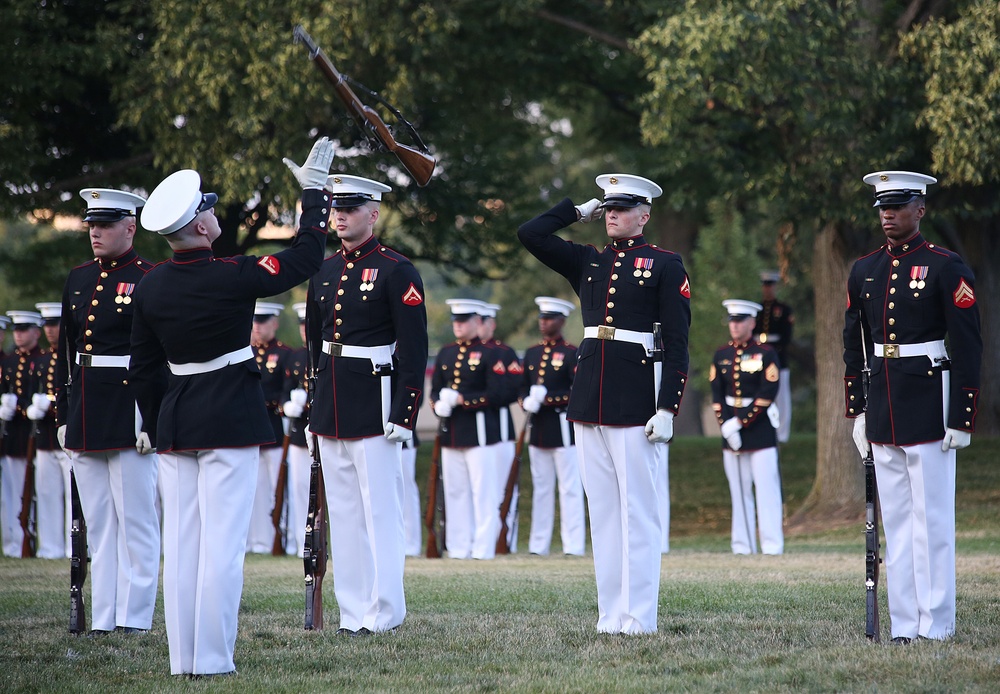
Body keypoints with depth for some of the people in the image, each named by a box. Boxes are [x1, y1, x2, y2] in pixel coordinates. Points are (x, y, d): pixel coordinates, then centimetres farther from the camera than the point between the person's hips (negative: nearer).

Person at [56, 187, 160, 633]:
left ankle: (134, 618, 2)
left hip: (131, 414, -7)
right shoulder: (78, 279, 14)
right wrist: (63, 417, 14)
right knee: (98, 524, 9)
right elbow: (66, 352, 17)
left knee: (135, 521, -1)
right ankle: (103, 618, 12)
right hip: (85, 417, 7)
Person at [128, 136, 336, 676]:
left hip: (174, 422, 6)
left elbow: (142, 367, 10)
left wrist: (153, 425, 22)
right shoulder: (232, 278, -15)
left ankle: (182, 657, 10)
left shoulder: (149, 288, 2)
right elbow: (305, 257, -5)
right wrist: (315, 189, 4)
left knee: (180, 542, 8)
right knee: (222, 541, -4)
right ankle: (213, 658, -5)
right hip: (230, 420, -6)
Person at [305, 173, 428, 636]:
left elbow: (413, 349, -10)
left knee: (380, 511, -4)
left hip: (375, 405, -7)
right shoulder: (323, 272, 13)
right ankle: (353, 611, 13)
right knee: (342, 511, 9)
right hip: (330, 407, 7)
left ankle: (383, 612, 1)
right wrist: (312, 406, 15)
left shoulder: (396, 271, -7)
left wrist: (404, 415, -15)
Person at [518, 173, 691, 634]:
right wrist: (580, 211, 14)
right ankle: (610, 613, 10)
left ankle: (638, 618, -3)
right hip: (589, 400, 6)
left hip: (636, 402, -6)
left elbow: (677, 345, -5)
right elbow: (530, 233, 14)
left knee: (637, 510, -4)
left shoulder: (665, 266, 0)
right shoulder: (588, 262, 16)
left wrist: (667, 410, -12)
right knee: (602, 509, 7)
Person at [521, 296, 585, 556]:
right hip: (538, 427, 6)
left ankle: (573, 546, -3)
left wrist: (547, 399, -20)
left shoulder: (571, 354, -5)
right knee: (541, 488, 10)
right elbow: (523, 387, 16)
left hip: (562, 427, -6)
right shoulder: (532, 353, 14)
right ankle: (538, 545, 13)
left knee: (570, 488, -4)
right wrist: (527, 401, -6)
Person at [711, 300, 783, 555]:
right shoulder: (721, 355, 10)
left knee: (766, 488, -6)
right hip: (731, 430, 4)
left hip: (760, 429, -4)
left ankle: (772, 545, -5)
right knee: (739, 490, 6)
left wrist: (741, 422, -14)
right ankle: (742, 545, 8)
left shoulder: (766, 354, -3)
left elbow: (767, 395, -10)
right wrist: (726, 425, -7)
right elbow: (717, 395, 6)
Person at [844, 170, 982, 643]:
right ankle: (903, 626, 11)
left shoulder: (946, 268, -6)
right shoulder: (863, 271, 11)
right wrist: (857, 412, 12)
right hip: (883, 416, 6)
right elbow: (854, 347, 17)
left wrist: (961, 420, -11)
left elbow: (968, 349, -7)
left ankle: (936, 628, 0)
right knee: (895, 523, 8)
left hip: (929, 408, -6)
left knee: (932, 522, -4)